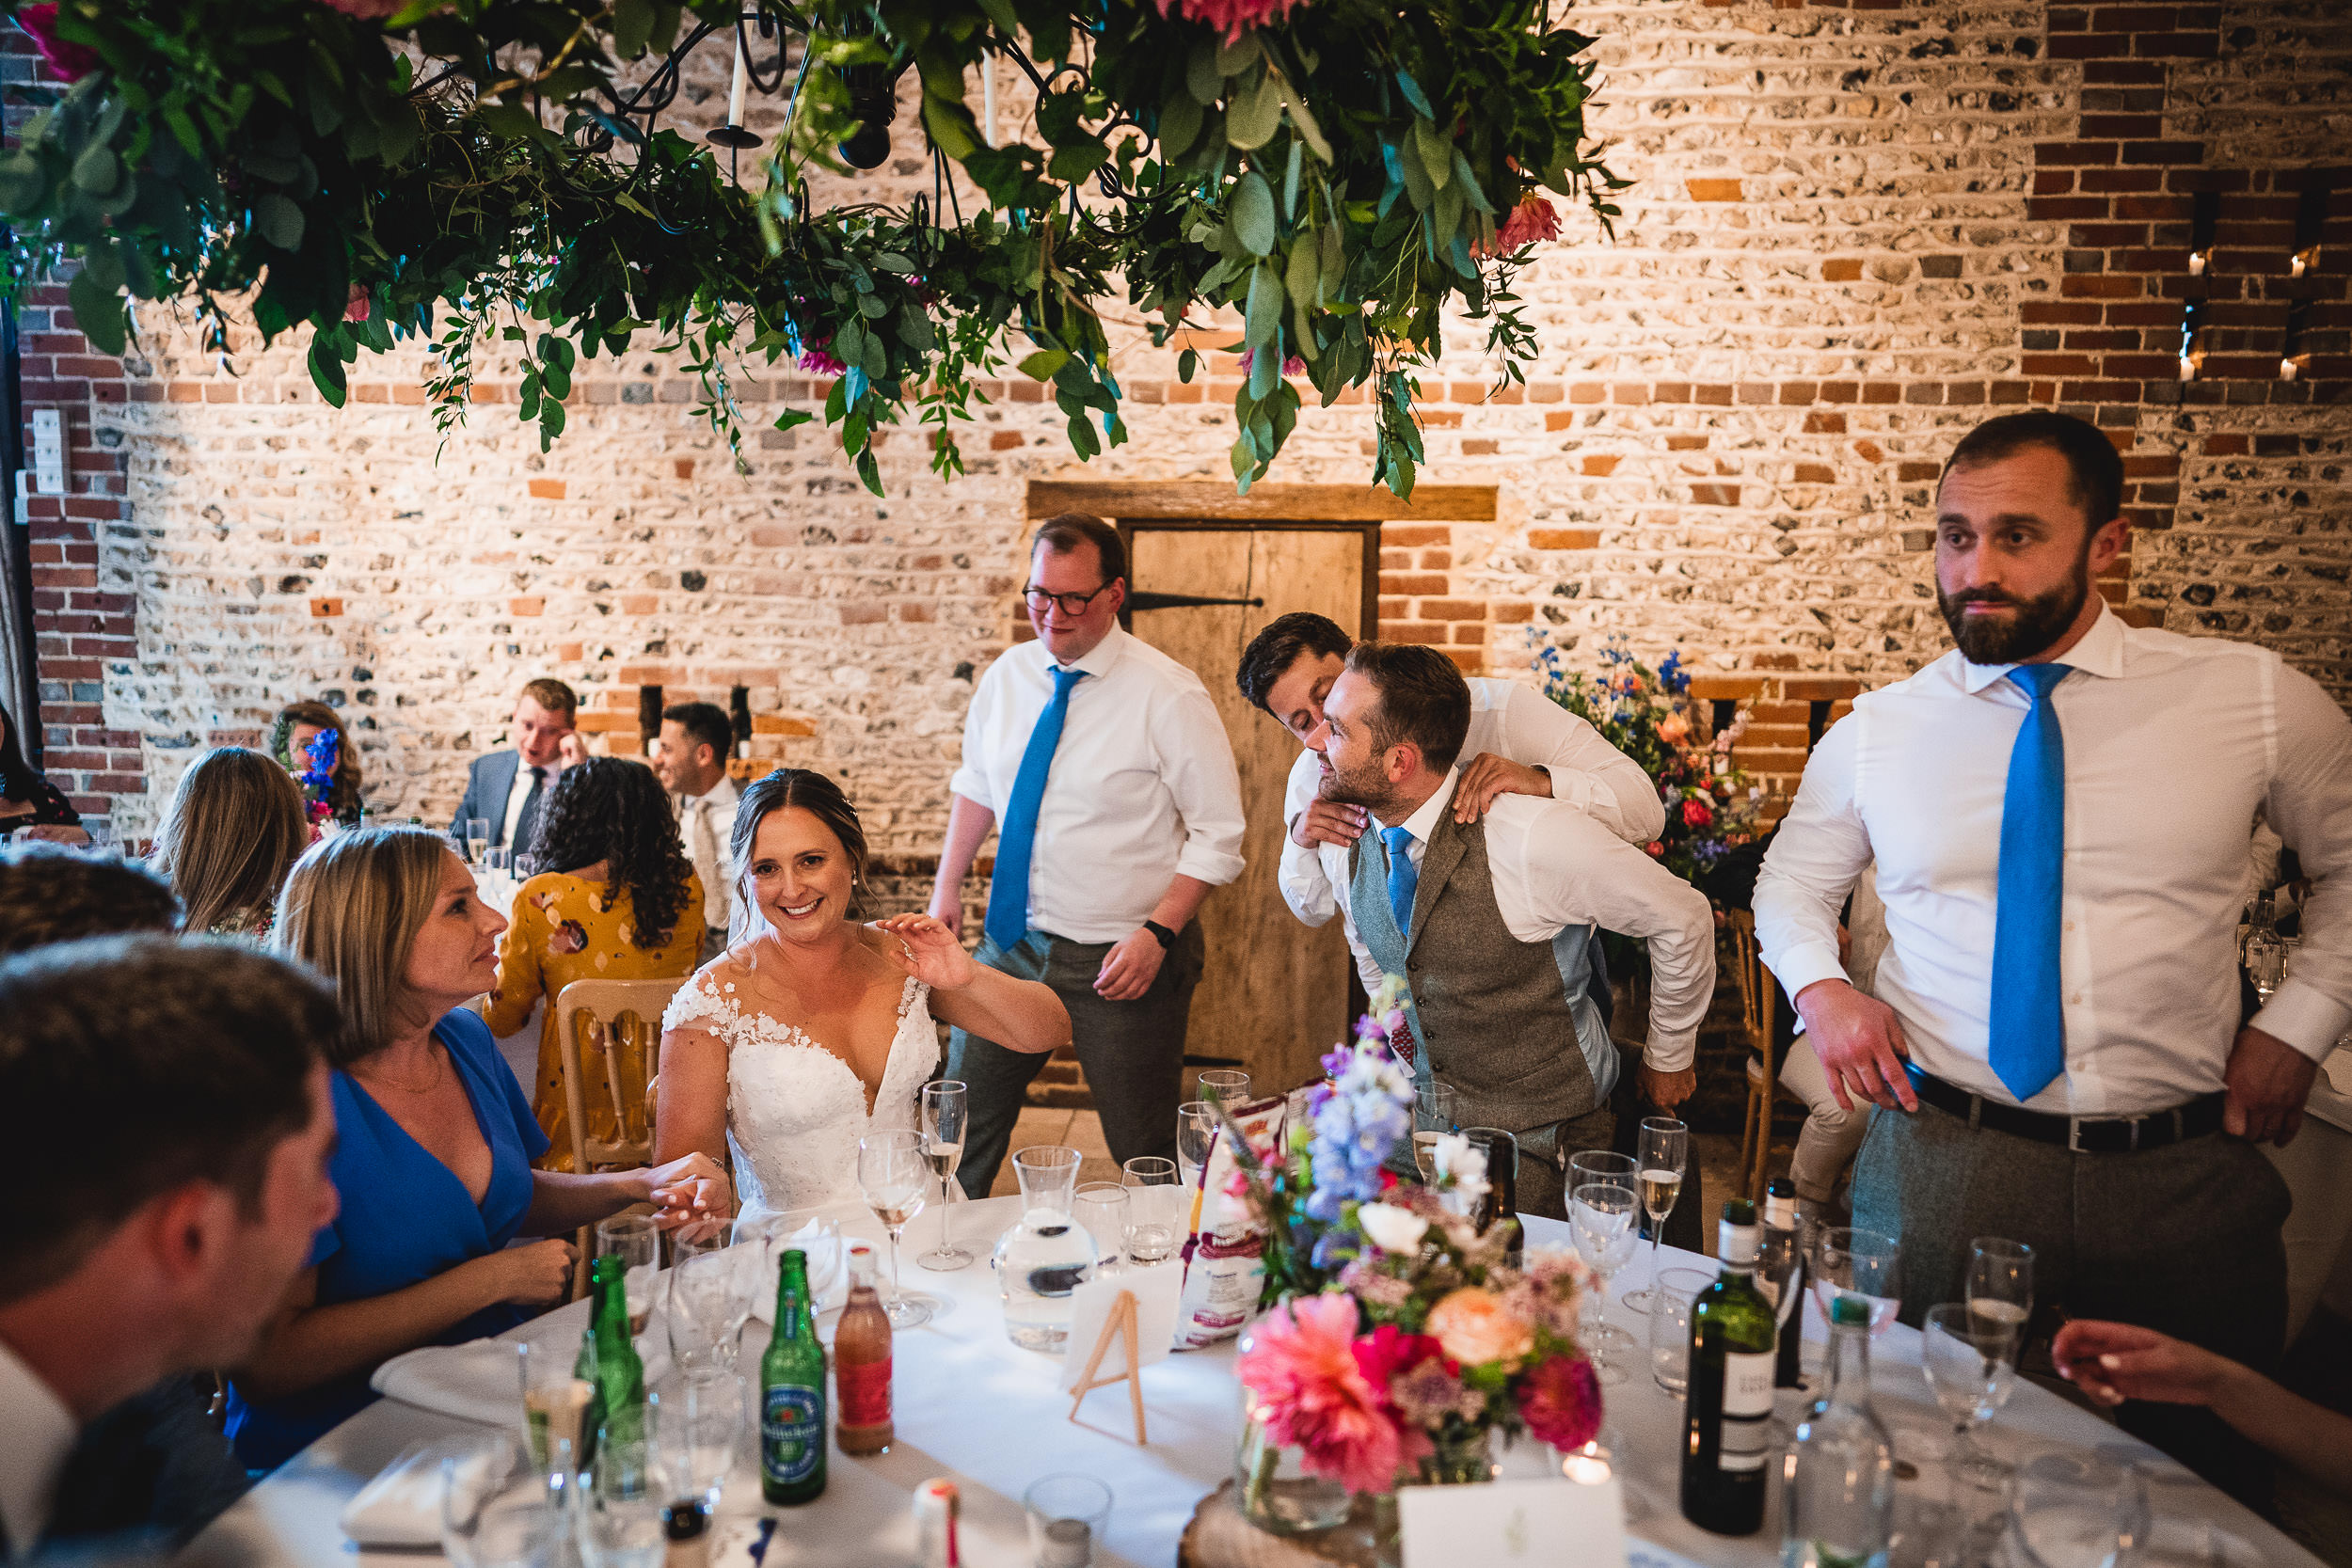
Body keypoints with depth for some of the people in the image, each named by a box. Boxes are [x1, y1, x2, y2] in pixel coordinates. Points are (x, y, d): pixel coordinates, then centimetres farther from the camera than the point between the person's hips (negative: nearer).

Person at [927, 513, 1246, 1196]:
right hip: (1012, 941, 5)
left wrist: (1158, 934, -21)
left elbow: (1219, 833, -12)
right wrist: (948, 885, 8)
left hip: (1120, 958, -5)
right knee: (962, 1121, 14)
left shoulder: (1168, 695, -14)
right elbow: (975, 784, 17)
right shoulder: (1008, 675, 3)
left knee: (1144, 1156, 6)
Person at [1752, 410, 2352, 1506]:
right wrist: (1820, 987, -4)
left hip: (2184, 1177, 0)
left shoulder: (2254, 699, -2)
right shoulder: (1875, 734, 1)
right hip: (1940, 1161, 0)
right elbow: (1791, 882, 15)